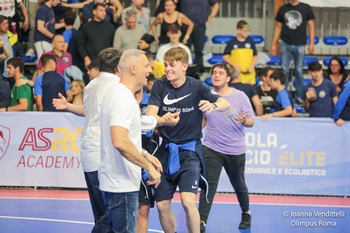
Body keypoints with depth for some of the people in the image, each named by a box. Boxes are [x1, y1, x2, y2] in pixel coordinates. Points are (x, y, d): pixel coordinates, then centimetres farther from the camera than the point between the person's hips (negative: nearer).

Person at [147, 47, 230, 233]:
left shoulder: (196, 87, -8)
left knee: (188, 202, -20)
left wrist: (213, 105, -38)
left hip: (189, 150, -3)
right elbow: (150, 115, -13)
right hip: (166, 150, 3)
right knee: (162, 205, 5)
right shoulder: (160, 86, -3)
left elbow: (225, 103, -15)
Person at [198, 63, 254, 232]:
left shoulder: (240, 96, -6)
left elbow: (251, 122, -4)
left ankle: (246, 214, 41)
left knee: (238, 185, 15)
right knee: (209, 185, -15)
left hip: (236, 150, 0)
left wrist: (244, 120, -26)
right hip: (211, 148, 0)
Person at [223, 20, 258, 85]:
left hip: (249, 73, 2)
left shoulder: (250, 42, 4)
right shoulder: (232, 42, -2)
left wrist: (252, 66, -4)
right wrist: (235, 65, -9)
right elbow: (225, 57, 0)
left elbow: (255, 56, 12)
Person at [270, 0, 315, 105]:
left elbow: (311, 25, 3)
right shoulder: (283, 9, 6)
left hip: (300, 45, -1)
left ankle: (299, 97, 11)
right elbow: (278, 27, 11)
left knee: (299, 71, 4)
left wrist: (312, 43, -4)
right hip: (285, 44, 1)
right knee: (284, 71, 2)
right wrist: (274, 44, 7)